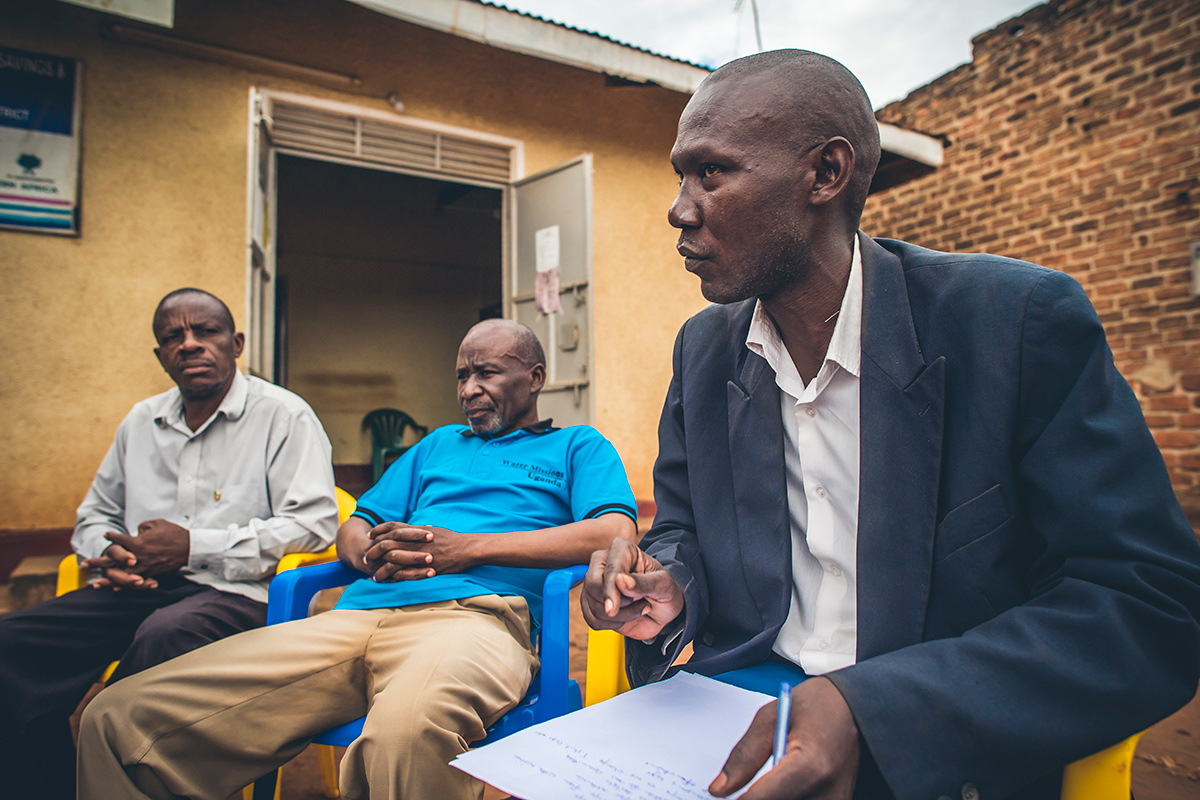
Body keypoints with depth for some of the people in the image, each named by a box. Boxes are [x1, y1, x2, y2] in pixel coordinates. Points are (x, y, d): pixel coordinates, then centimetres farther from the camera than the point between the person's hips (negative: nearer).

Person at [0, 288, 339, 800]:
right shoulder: (140, 422, 19)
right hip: (136, 588, 7)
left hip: (233, 592, -6)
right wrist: (108, 553, 2)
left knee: (162, 636, -36)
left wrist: (194, 546, -14)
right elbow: (94, 515, 28)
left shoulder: (285, 416, -2)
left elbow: (312, 524, -12)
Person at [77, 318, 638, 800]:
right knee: (118, 718, -9)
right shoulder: (437, 445, 32)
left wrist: (468, 547, -8)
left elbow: (615, 534, -2)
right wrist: (373, 555, 1)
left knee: (407, 730, -42)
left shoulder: (578, 447, 17)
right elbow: (351, 530, 29)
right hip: (356, 616, 6)